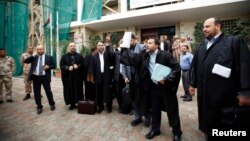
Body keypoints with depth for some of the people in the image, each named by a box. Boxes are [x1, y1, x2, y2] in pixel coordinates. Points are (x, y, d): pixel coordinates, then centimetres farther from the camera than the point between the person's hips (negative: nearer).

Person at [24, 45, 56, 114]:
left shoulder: (49, 57, 4)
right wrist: (33, 56, -10)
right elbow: (25, 61, -2)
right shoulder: (34, 57, 8)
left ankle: (52, 104, 26)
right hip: (36, 77, 2)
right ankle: (39, 107, 20)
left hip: (45, 77, -2)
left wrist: (48, 67, -14)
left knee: (48, 91, 7)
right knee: (37, 92, 7)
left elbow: (53, 65, 6)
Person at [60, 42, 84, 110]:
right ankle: (72, 104, 17)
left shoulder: (79, 56, 6)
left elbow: (83, 64, 3)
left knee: (78, 90, 4)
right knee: (70, 90, 4)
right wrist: (68, 68, -16)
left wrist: (78, 66, -15)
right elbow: (61, 66, 1)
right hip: (68, 76, 0)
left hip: (78, 76, 0)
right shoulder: (64, 56, 6)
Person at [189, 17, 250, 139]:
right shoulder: (201, 47, 13)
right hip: (204, 94, 5)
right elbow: (194, 66, 15)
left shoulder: (235, 41, -2)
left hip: (224, 94, -4)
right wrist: (192, 83, 13)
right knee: (207, 121, 18)